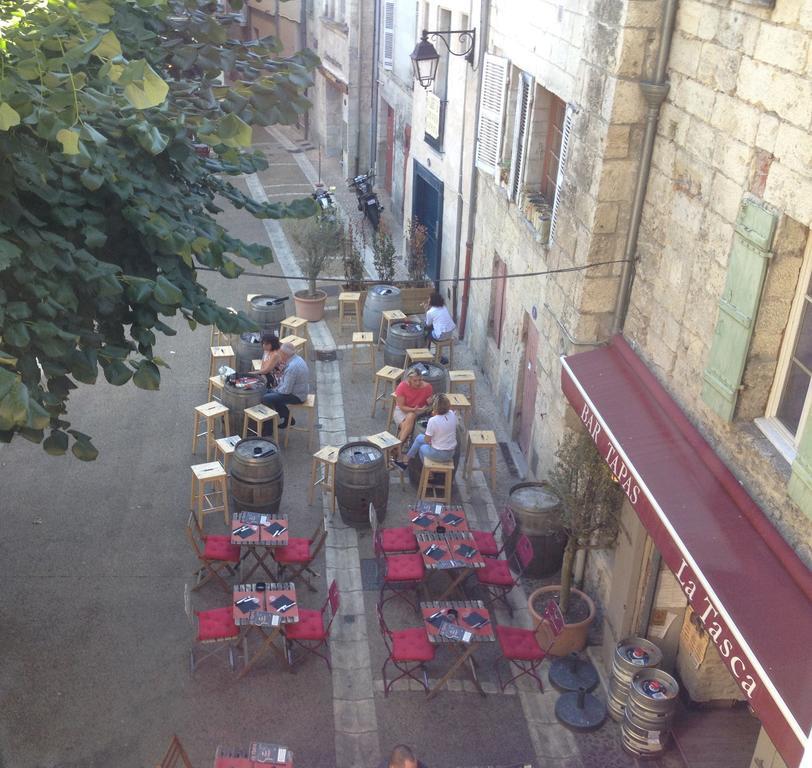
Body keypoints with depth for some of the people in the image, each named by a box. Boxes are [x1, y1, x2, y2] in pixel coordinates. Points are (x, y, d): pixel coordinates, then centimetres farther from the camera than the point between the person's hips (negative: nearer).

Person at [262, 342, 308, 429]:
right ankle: (287, 419, 24)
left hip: (296, 396, -10)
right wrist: (277, 387, 7)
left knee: (266, 398, -12)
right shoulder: (297, 359, 2)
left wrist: (276, 390, -6)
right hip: (299, 391, 10)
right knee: (269, 392, 20)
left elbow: (286, 390, -25)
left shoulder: (292, 367, -29)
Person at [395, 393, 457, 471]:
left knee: (422, 447, 29)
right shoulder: (452, 414, -9)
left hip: (438, 454, -6)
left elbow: (427, 440, -13)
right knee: (419, 438, 23)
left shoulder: (433, 421, -25)